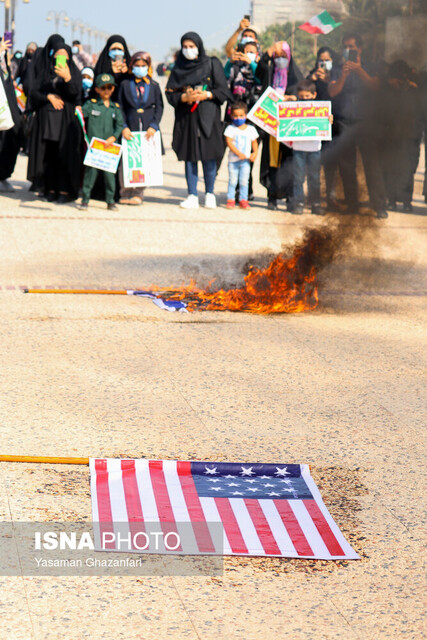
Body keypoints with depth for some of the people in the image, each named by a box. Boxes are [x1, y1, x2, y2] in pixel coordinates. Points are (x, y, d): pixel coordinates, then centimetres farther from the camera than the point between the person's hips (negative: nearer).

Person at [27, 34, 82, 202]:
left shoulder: (73, 71, 6)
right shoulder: (43, 71, 10)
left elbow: (76, 94, -7)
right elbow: (34, 94, 7)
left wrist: (67, 78, -22)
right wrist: (48, 97, -9)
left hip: (66, 119, -2)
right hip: (46, 117, 2)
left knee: (65, 153, -7)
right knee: (49, 154, -1)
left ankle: (65, 190, -6)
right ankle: (51, 189, 4)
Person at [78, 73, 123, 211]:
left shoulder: (115, 107, 10)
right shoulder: (90, 104, 3)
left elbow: (119, 125, 6)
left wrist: (113, 137, -8)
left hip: (109, 146, 2)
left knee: (109, 172, 4)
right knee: (91, 171, -2)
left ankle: (110, 201, 13)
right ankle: (85, 199, 6)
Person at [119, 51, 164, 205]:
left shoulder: (154, 85, 8)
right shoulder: (125, 85, 7)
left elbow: (159, 107, 7)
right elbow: (120, 108, 5)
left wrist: (153, 126, -6)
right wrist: (123, 127, -6)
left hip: (148, 129, 0)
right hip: (130, 127, 0)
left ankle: (138, 193, 5)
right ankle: (125, 193, 4)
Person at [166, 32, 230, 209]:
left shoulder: (212, 64, 4)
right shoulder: (179, 68, 11)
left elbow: (223, 91, 1)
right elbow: (170, 93, 6)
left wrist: (206, 95, -13)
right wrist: (185, 97, -12)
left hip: (208, 116, -2)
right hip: (186, 117, 2)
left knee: (209, 155, -5)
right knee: (189, 156, 0)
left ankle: (210, 194, 7)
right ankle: (192, 196, 3)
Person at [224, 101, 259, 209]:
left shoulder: (251, 129, 6)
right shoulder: (230, 129, -2)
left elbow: (254, 142, 13)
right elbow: (229, 142, -11)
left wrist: (255, 153, -5)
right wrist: (239, 153, -20)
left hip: (246, 160, 1)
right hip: (233, 159, -1)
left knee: (244, 181, 0)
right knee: (232, 180, 0)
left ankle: (243, 200, 7)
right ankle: (231, 200, 7)